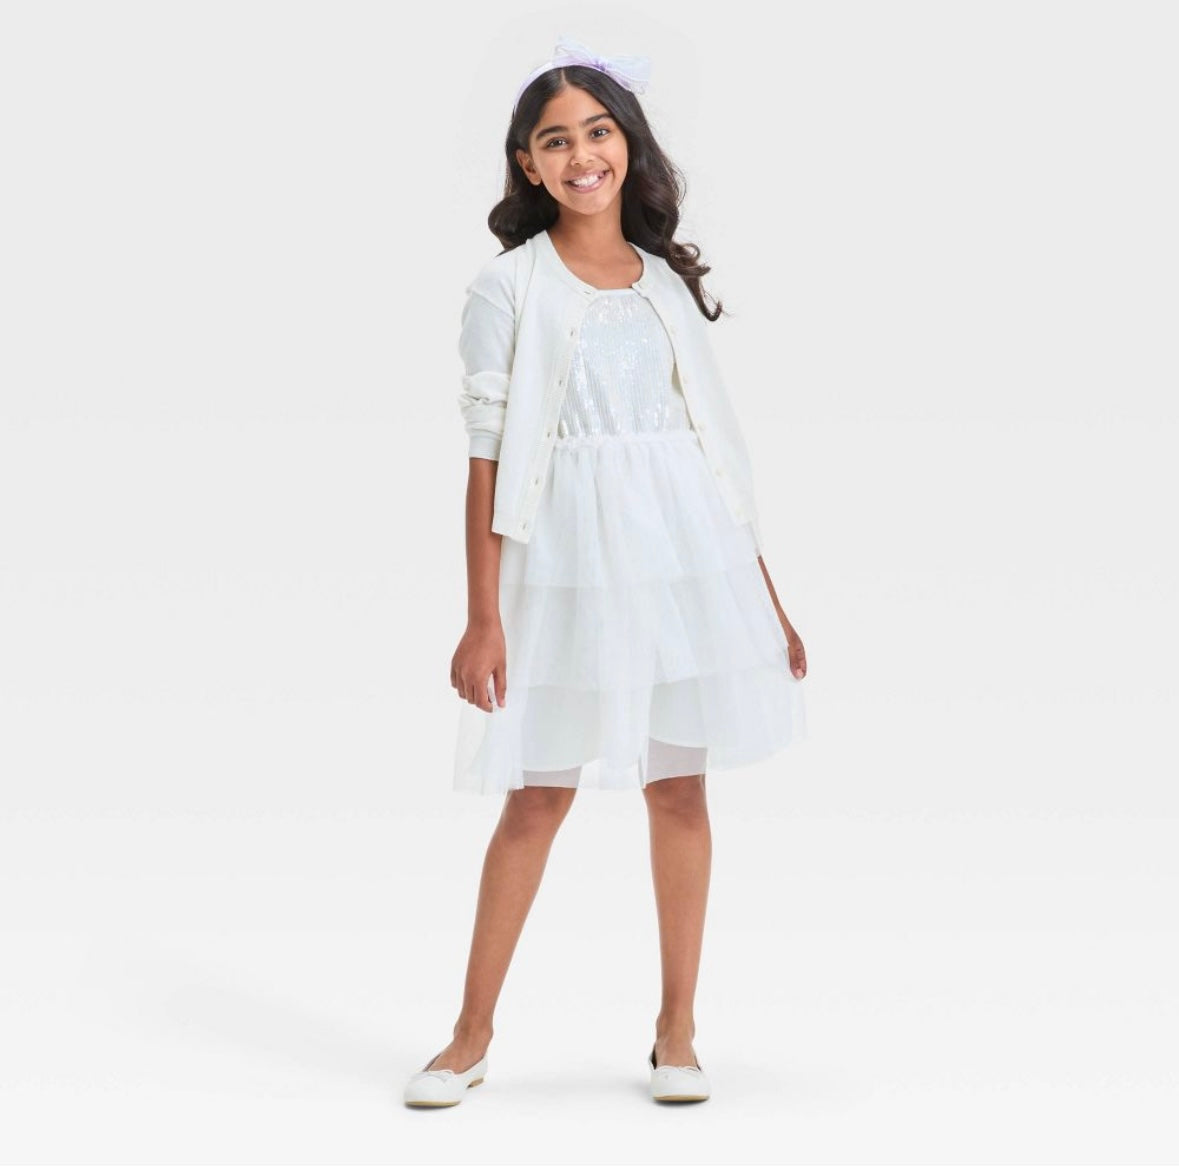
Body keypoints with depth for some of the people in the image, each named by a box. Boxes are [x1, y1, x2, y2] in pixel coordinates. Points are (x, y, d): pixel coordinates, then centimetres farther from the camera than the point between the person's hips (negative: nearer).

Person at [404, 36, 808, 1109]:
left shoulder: (668, 281, 11)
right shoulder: (509, 288, 0)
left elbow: (719, 447, 12)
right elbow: (488, 459, -3)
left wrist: (770, 602, 11)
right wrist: (482, 619, -7)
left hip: (683, 555, 3)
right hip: (568, 558, -3)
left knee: (681, 784, 6)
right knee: (540, 797, 0)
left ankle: (678, 1031, 19)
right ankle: (473, 1033, 15)